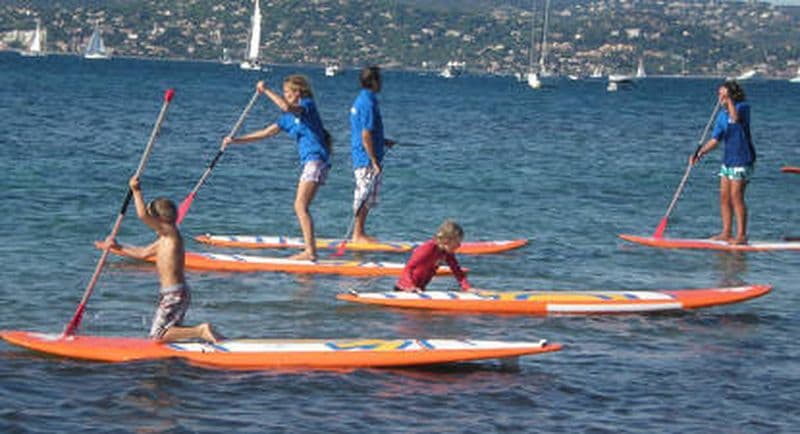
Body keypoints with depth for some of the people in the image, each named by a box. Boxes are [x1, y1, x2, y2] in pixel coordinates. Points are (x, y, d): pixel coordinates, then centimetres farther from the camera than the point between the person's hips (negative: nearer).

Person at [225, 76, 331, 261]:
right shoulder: (288, 118, 19)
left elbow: (286, 107, -27)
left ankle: (310, 251, -20)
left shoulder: (308, 105, -6)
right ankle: (311, 250, 11)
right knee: (301, 207, 9)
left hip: (316, 159, -10)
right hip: (309, 162, 10)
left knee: (300, 206, -16)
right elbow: (266, 133, 20)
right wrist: (236, 140, 16)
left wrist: (266, 90, -17)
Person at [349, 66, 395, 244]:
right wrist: (375, 161, -20)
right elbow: (366, 136, -22)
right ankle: (358, 235, 0)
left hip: (361, 158, 10)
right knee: (364, 197, -4)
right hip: (366, 159, -10)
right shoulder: (368, 103, -18)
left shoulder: (360, 100, 13)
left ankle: (359, 233, 19)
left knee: (367, 199, 15)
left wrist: (383, 141, 24)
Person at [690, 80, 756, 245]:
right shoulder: (722, 115, 11)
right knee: (724, 196, 8)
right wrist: (700, 153, 0)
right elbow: (714, 140, 12)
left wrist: (729, 99, -28)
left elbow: (735, 117, -33)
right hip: (727, 159, 8)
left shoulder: (743, 107, -9)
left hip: (742, 159, -8)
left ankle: (741, 235, -6)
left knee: (736, 197, -10)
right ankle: (726, 233, 15)